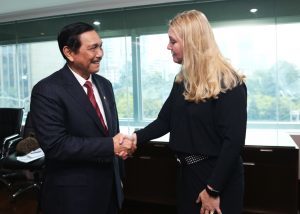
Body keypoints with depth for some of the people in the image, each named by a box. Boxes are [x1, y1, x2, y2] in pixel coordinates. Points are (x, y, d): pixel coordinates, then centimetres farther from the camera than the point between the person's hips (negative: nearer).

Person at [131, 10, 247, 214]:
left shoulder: (228, 82, -18)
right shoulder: (182, 80, 4)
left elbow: (234, 140, -20)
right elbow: (165, 120, 5)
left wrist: (213, 189, -18)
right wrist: (137, 137, -11)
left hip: (219, 177, -7)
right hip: (188, 172, 7)